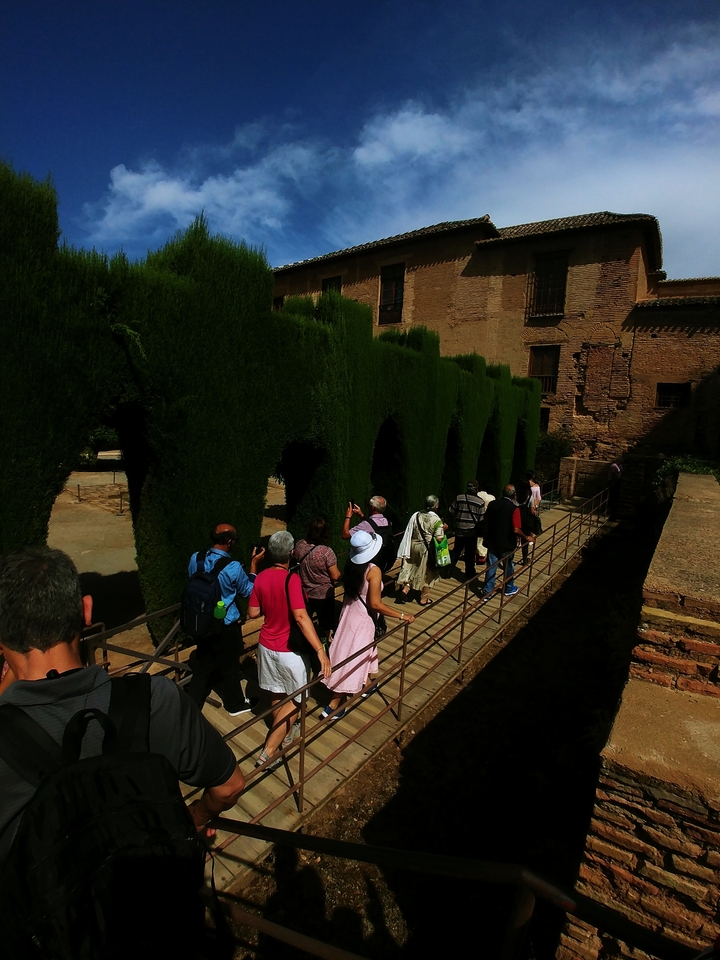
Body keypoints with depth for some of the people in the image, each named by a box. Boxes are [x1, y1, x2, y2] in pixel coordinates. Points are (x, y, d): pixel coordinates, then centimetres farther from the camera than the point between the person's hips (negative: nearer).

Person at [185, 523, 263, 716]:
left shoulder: (195, 559, -10)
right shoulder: (233, 567, -25)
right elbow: (248, 592, -7)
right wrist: (253, 565, -3)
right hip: (226, 627, -5)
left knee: (203, 665, 22)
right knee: (230, 666, 16)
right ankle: (235, 704, 36)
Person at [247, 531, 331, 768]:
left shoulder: (261, 577, -6)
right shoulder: (292, 579, -25)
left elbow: (253, 613, 3)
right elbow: (301, 617, -33)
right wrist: (320, 650, -33)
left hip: (266, 645, 6)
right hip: (289, 650, -6)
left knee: (276, 694, 24)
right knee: (294, 699, 12)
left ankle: (286, 733, 45)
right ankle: (268, 752, 13)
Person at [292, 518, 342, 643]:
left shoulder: (299, 545, -13)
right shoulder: (327, 551, -28)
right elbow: (335, 576, -21)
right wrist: (337, 570, -1)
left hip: (304, 593, 4)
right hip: (324, 595, -4)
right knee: (325, 624, 20)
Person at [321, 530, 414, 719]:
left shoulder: (350, 565, -5)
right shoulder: (373, 571, -25)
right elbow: (375, 604, -25)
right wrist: (402, 616, -18)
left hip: (349, 613, 8)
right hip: (363, 619, -8)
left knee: (364, 652, 27)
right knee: (352, 659, 3)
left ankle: (367, 683, 48)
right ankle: (333, 706, 10)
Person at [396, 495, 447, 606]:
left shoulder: (416, 515, -4)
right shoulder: (437, 520, -16)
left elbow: (409, 533, 0)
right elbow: (439, 539, -18)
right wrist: (443, 529, -3)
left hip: (414, 546, 3)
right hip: (427, 550, -3)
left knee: (412, 569, 21)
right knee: (427, 573, 12)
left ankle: (405, 588, 6)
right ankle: (424, 598, 22)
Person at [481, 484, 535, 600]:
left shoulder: (492, 504, -3)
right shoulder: (514, 509, -18)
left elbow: (486, 522, 8)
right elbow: (516, 529, -22)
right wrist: (527, 537, -7)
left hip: (492, 542, 4)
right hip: (507, 544, -3)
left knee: (491, 568, 10)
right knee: (508, 567, 17)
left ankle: (487, 592, 13)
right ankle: (509, 589, 35)